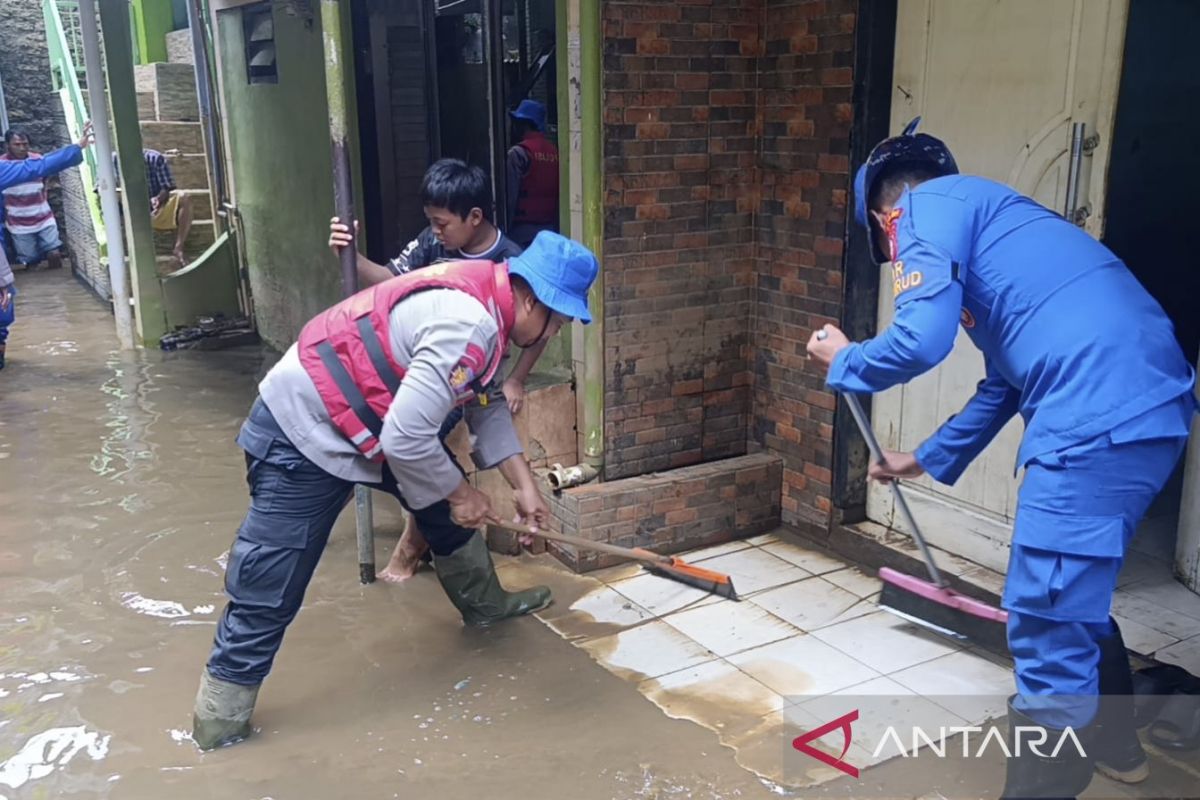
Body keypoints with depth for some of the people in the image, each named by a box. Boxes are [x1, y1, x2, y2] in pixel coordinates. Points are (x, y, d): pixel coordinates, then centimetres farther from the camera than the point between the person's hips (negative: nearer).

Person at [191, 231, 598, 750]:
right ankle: (218, 729, 13)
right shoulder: (468, 324, -28)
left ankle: (483, 603, 43)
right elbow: (406, 437, -29)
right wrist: (458, 493, -12)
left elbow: (486, 406, 14)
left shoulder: (482, 296, 3)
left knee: (446, 501, 22)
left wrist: (523, 484, 9)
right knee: (266, 597, -2)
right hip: (302, 431, -10)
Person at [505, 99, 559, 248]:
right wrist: (555, 223, 14)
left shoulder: (518, 153, -9)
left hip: (523, 230, -5)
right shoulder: (554, 151, 6)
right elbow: (558, 194, 7)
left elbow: (510, 195, -11)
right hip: (551, 229, 5)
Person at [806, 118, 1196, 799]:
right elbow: (1005, 381, 34)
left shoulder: (931, 205, 1)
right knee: (1077, 595, 27)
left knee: (1048, 623, 0)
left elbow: (922, 340, -14)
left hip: (1099, 420, -10)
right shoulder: (989, 217, 29)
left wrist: (844, 362, 7)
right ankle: (1113, 742, 46)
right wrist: (931, 459, 43)